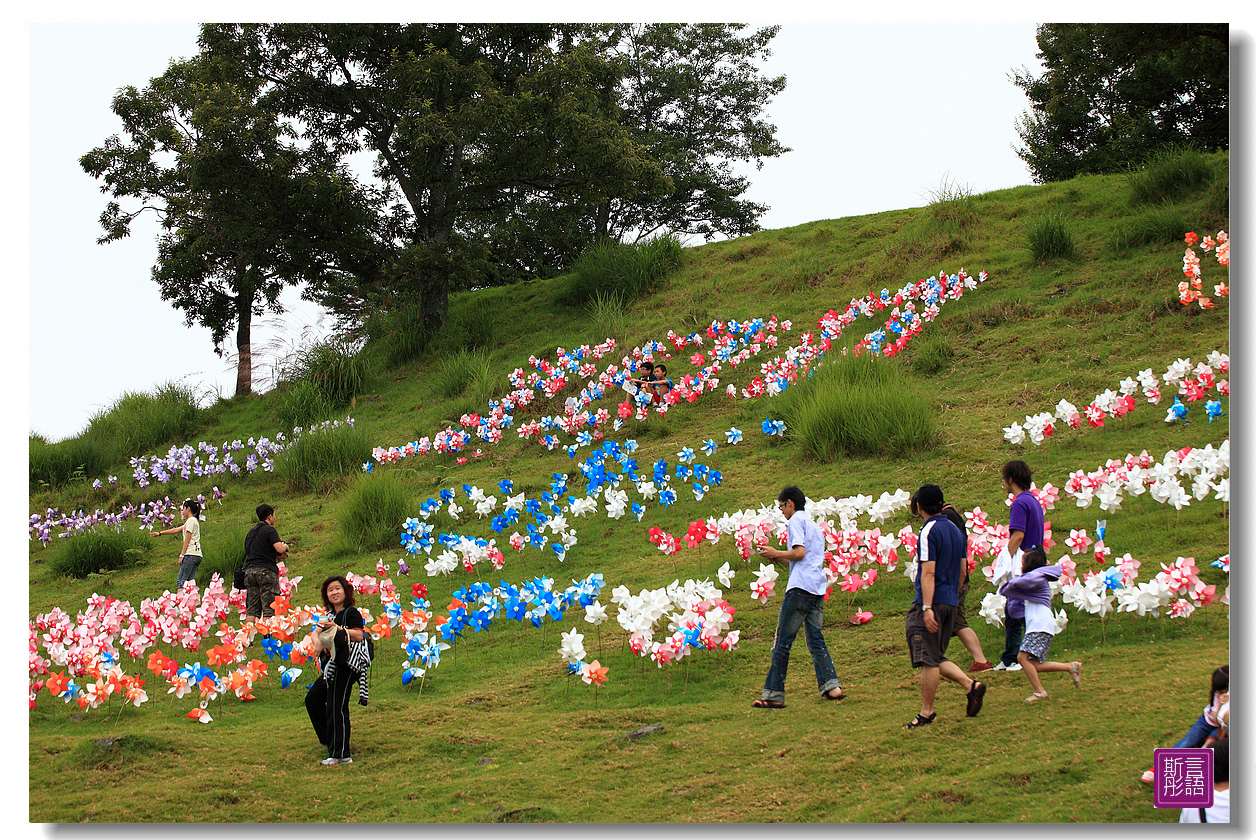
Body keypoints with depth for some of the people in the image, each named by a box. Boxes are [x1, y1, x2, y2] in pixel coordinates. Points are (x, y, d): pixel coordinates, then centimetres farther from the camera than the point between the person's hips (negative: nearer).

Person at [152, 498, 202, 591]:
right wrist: (160, 533, 34)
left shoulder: (191, 520, -5)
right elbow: (176, 530, 30)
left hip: (191, 554, -9)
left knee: (180, 581, -12)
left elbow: (187, 539, -11)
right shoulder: (194, 521, 24)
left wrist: (181, 555, -13)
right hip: (197, 555, 9)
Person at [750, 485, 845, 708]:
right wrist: (779, 558, 22)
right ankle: (831, 686, -5)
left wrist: (777, 553, 0)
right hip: (818, 589, 9)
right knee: (815, 639, 8)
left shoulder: (796, 520, -1)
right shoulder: (813, 524, 25)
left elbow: (799, 553, -14)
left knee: (782, 641, -6)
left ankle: (774, 695, -7)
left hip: (800, 588, -9)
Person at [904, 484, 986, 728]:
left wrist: (927, 608, -22)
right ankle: (970, 685, 0)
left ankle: (927, 713, 2)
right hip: (951, 602, 8)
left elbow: (928, 573, -19)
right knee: (936, 657, 16)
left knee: (928, 660, -3)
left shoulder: (929, 532, -12)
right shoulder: (956, 531, 13)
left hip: (932, 601, -8)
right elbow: (962, 570, 18)